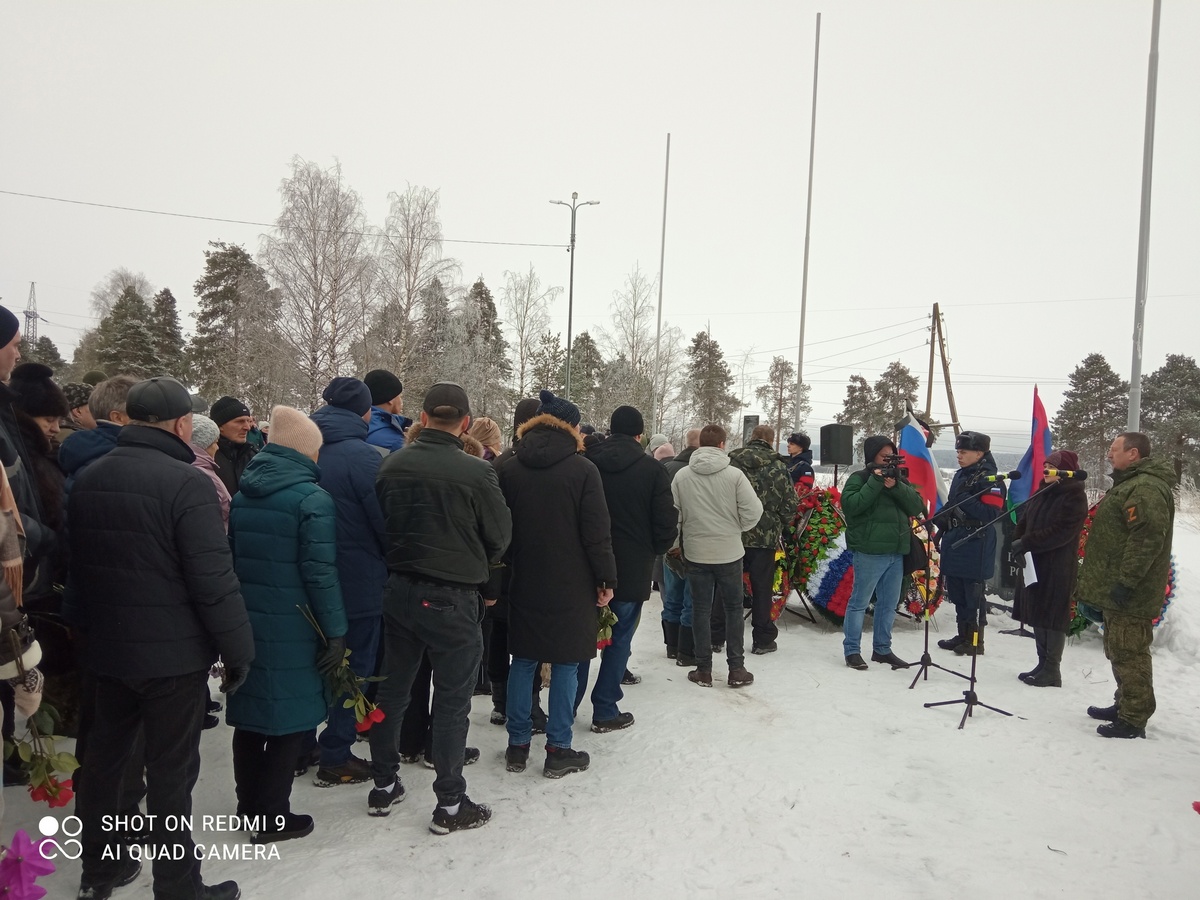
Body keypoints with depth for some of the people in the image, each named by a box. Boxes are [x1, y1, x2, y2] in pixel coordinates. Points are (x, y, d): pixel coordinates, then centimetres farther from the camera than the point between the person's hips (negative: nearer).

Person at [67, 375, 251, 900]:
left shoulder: (88, 480, 4)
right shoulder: (186, 482, -20)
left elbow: (75, 567, 14)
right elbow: (214, 580, -22)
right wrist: (238, 649, -13)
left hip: (107, 649, 7)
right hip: (174, 654, -7)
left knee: (104, 756, 20)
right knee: (171, 771, 3)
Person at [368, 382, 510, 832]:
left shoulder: (392, 464, -5)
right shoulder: (475, 472, -18)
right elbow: (500, 536, -6)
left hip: (398, 590, 5)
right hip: (452, 597, -5)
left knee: (392, 689, 18)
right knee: (451, 701, 7)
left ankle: (383, 787, 33)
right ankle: (450, 805, 17)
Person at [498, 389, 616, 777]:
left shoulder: (510, 469, 2)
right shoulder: (582, 470, -11)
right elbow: (597, 532, -11)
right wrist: (606, 578, -3)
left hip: (524, 583, 4)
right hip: (571, 586, -4)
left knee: (523, 660, 13)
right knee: (565, 663, 6)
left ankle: (517, 745, 19)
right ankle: (558, 750, 12)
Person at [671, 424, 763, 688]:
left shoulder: (682, 475, -4)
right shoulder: (734, 474, -11)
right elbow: (753, 510, -13)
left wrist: (675, 544, 13)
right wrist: (737, 527, 7)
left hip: (695, 553, 2)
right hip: (729, 552, -1)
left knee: (701, 609, 10)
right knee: (733, 609, 12)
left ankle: (703, 670, 15)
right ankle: (736, 669, 16)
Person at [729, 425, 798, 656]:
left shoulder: (731, 462, -1)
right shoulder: (778, 468, -6)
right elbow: (790, 504, -6)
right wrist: (780, 524, 12)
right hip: (765, 537, -2)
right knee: (762, 588, 8)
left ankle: (717, 636, 18)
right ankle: (762, 639, 16)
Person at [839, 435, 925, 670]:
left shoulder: (900, 480, 15)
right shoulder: (859, 478, -2)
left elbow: (917, 506, 2)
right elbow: (850, 505, -18)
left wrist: (896, 487, -12)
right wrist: (875, 483, -18)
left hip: (896, 552, 6)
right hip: (869, 551, -6)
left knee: (889, 604, 13)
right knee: (859, 602, 0)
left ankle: (882, 649, 26)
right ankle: (851, 650, 9)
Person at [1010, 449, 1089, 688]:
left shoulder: (1075, 497, -8)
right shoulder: (1042, 493, 14)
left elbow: (1061, 532, -17)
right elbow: (1023, 520, 16)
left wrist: (1026, 543, -19)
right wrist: (1017, 541, -2)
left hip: (1058, 568, -7)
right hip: (1033, 564, 8)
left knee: (1052, 617, -3)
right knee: (1037, 615, 11)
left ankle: (1052, 671, 5)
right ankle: (1043, 664, 21)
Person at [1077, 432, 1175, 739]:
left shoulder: (1146, 488, -18)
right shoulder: (1131, 484, 18)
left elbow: (1148, 538, -26)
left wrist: (1126, 581, -26)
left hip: (1129, 594, -11)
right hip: (1116, 589, 11)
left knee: (1129, 654, -5)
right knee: (1119, 651, 19)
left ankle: (1133, 719, 1)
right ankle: (1124, 704, 31)